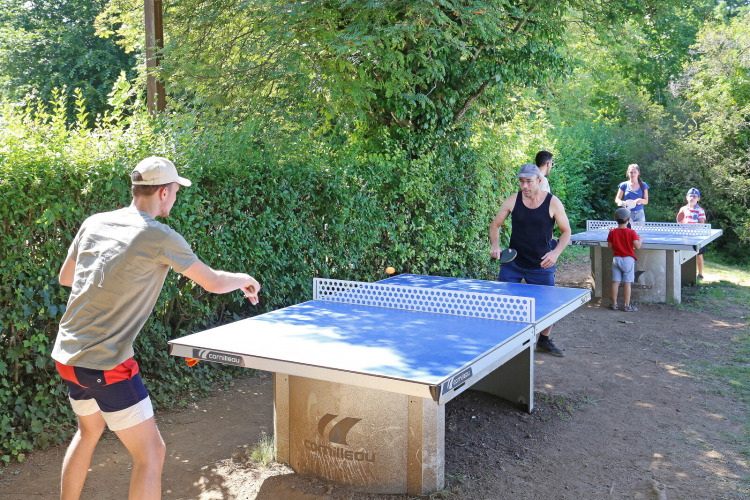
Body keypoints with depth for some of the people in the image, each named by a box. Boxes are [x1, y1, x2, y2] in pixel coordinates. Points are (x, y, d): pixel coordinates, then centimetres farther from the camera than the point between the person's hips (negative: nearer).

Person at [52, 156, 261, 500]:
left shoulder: (93, 223, 5)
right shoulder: (161, 238, -14)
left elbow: (65, 277, 19)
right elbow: (213, 282, -4)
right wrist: (245, 280, 16)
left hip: (65, 354, 8)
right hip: (106, 364, -8)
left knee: (90, 431, 30)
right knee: (150, 454, 1)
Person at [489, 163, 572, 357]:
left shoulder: (553, 203, -9)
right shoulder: (513, 200, -5)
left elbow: (566, 231, 1)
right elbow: (495, 225, 6)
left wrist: (556, 252, -16)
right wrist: (495, 245, -13)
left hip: (542, 265, 0)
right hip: (513, 263, 1)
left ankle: (544, 340, 31)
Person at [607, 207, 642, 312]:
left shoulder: (612, 232, -2)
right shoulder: (631, 232, -11)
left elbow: (610, 246, 3)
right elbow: (637, 246, -14)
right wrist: (640, 239, 5)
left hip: (616, 259, 3)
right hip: (628, 260, -3)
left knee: (615, 282, 7)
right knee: (627, 283, 1)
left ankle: (614, 303, 13)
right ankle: (627, 305, 4)